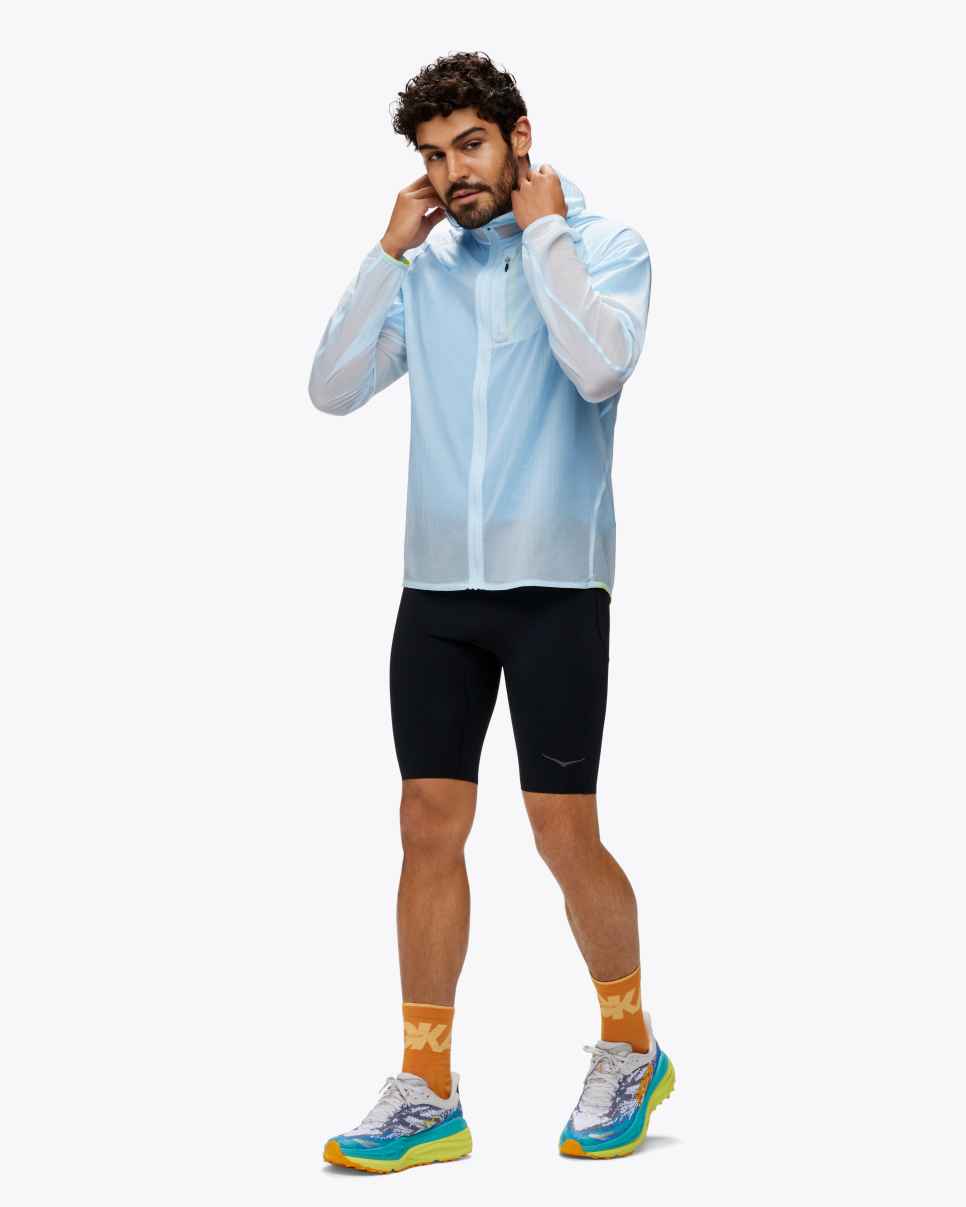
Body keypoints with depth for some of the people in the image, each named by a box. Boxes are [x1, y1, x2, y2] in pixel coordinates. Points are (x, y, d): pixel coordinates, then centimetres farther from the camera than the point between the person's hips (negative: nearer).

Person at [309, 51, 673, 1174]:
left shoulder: (602, 244, -1)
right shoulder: (423, 268, 12)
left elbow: (599, 365, -21)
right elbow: (333, 388, 4)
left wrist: (542, 232, -11)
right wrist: (391, 247, 0)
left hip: (553, 583, -4)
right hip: (437, 583, 4)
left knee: (564, 835, -2)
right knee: (428, 827, 2)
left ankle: (630, 1051, 22)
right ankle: (426, 1094, 10)